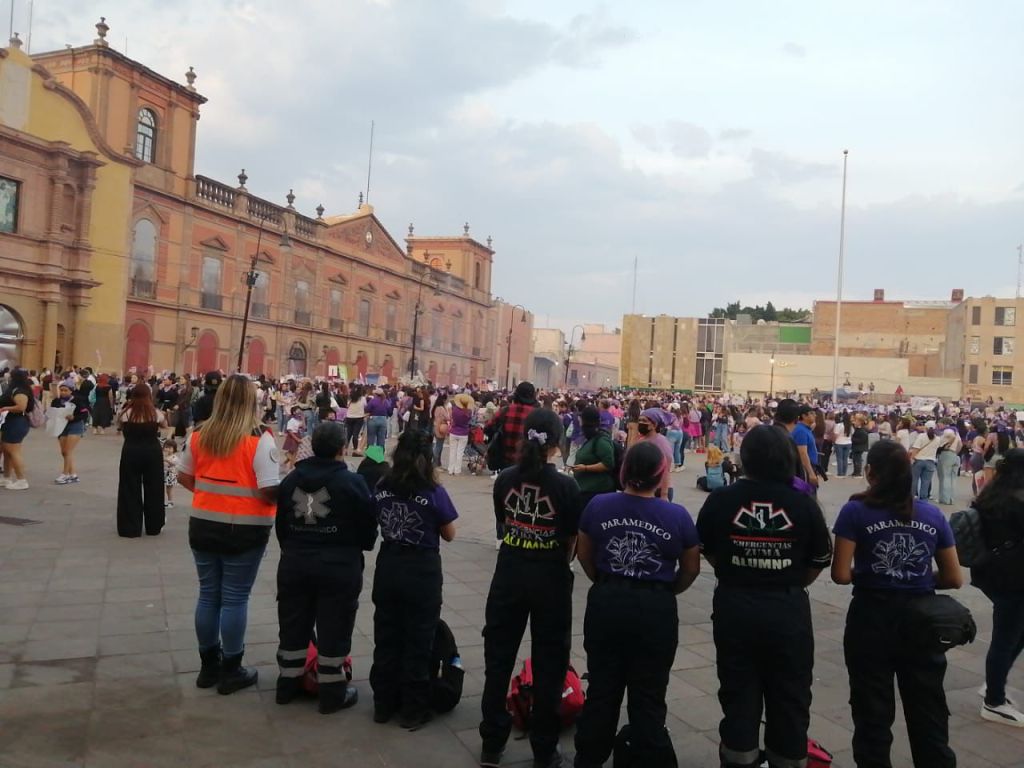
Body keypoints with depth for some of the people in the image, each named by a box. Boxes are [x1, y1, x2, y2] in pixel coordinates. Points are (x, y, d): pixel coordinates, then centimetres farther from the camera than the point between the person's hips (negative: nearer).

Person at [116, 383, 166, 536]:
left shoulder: (125, 413, -7)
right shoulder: (156, 413, -5)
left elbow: (120, 426, 12)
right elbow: (164, 425, 15)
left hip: (131, 452, 0)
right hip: (152, 452, 0)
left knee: (130, 489, 9)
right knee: (153, 489, 12)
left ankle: (130, 528, 12)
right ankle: (153, 526, 22)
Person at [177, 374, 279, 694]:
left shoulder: (200, 435, -1)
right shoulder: (259, 439, -17)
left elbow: (184, 477, 10)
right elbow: (269, 492, -21)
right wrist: (281, 497, 0)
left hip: (203, 525, 5)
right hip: (244, 530, -5)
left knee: (208, 594, 16)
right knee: (235, 598, 6)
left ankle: (209, 665, 29)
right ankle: (230, 671, 18)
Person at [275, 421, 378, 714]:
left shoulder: (291, 479, 4)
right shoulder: (352, 482, -12)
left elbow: (281, 524, 12)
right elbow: (368, 526, -6)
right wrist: (359, 547, 15)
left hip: (294, 563, 5)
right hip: (338, 567, -5)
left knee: (293, 626, 17)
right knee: (333, 630, 5)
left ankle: (287, 684, 30)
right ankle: (332, 693, 15)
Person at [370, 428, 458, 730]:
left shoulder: (381, 488, -3)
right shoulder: (434, 493, -16)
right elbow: (449, 534, -4)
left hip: (388, 567, 4)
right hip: (422, 571, -4)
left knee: (386, 636, 16)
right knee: (418, 640, 9)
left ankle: (383, 703, 29)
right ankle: (413, 710, 19)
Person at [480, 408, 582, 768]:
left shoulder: (505, 480, -5)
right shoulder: (566, 486, -13)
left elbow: (504, 526, 5)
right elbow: (571, 541, -5)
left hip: (509, 574, 3)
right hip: (550, 578, -2)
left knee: (498, 658, 15)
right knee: (548, 664, 12)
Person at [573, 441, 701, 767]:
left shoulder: (597, 505, -8)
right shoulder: (677, 516, -12)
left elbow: (584, 555, 4)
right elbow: (690, 569, 0)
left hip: (605, 603, 2)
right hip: (655, 609, -2)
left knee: (601, 689, 17)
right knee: (648, 697, 11)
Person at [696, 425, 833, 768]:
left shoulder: (720, 499, -12)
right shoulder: (803, 503, -11)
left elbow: (708, 552, 0)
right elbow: (820, 561, 0)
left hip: (734, 607, 0)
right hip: (788, 610, 0)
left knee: (738, 694, 14)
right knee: (789, 698, 17)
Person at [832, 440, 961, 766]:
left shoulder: (856, 511, -11)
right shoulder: (933, 514, 1)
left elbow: (840, 575, -14)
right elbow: (954, 579, 5)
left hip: (872, 618, -3)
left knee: (873, 714, 13)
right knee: (929, 715, 16)